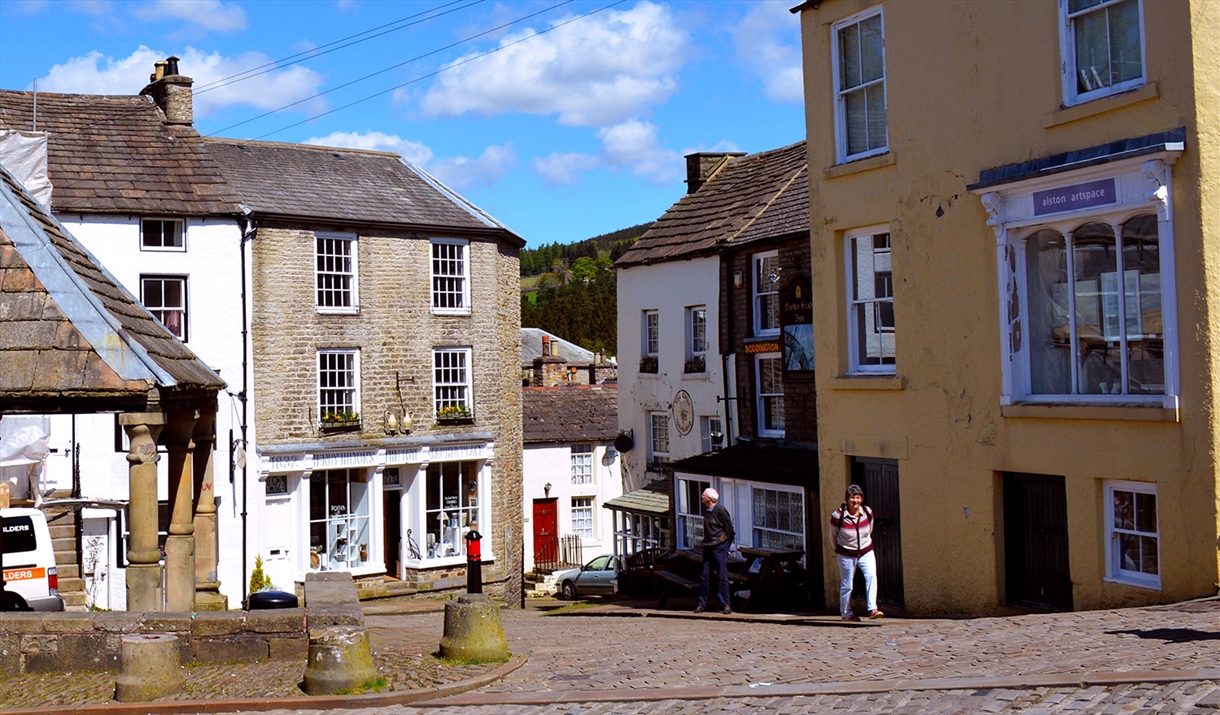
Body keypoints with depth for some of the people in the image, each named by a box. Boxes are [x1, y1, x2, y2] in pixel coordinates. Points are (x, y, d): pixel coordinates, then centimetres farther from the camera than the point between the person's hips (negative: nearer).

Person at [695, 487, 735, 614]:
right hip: (707, 547, 7)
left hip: (719, 547, -6)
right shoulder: (706, 510, 8)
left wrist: (727, 546, 0)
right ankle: (702, 604, 10)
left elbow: (729, 528, -7)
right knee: (705, 576, 6)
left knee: (722, 576, -4)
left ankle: (725, 604, 1)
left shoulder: (720, 510, -13)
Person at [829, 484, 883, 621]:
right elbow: (833, 535, 0)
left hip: (866, 552, 2)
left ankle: (872, 609, -19)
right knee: (846, 584, 4)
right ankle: (846, 613, 22)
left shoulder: (868, 512, -9)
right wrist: (837, 549, 12)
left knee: (871, 576, -19)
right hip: (847, 554, -2)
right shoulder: (838, 516, -19)